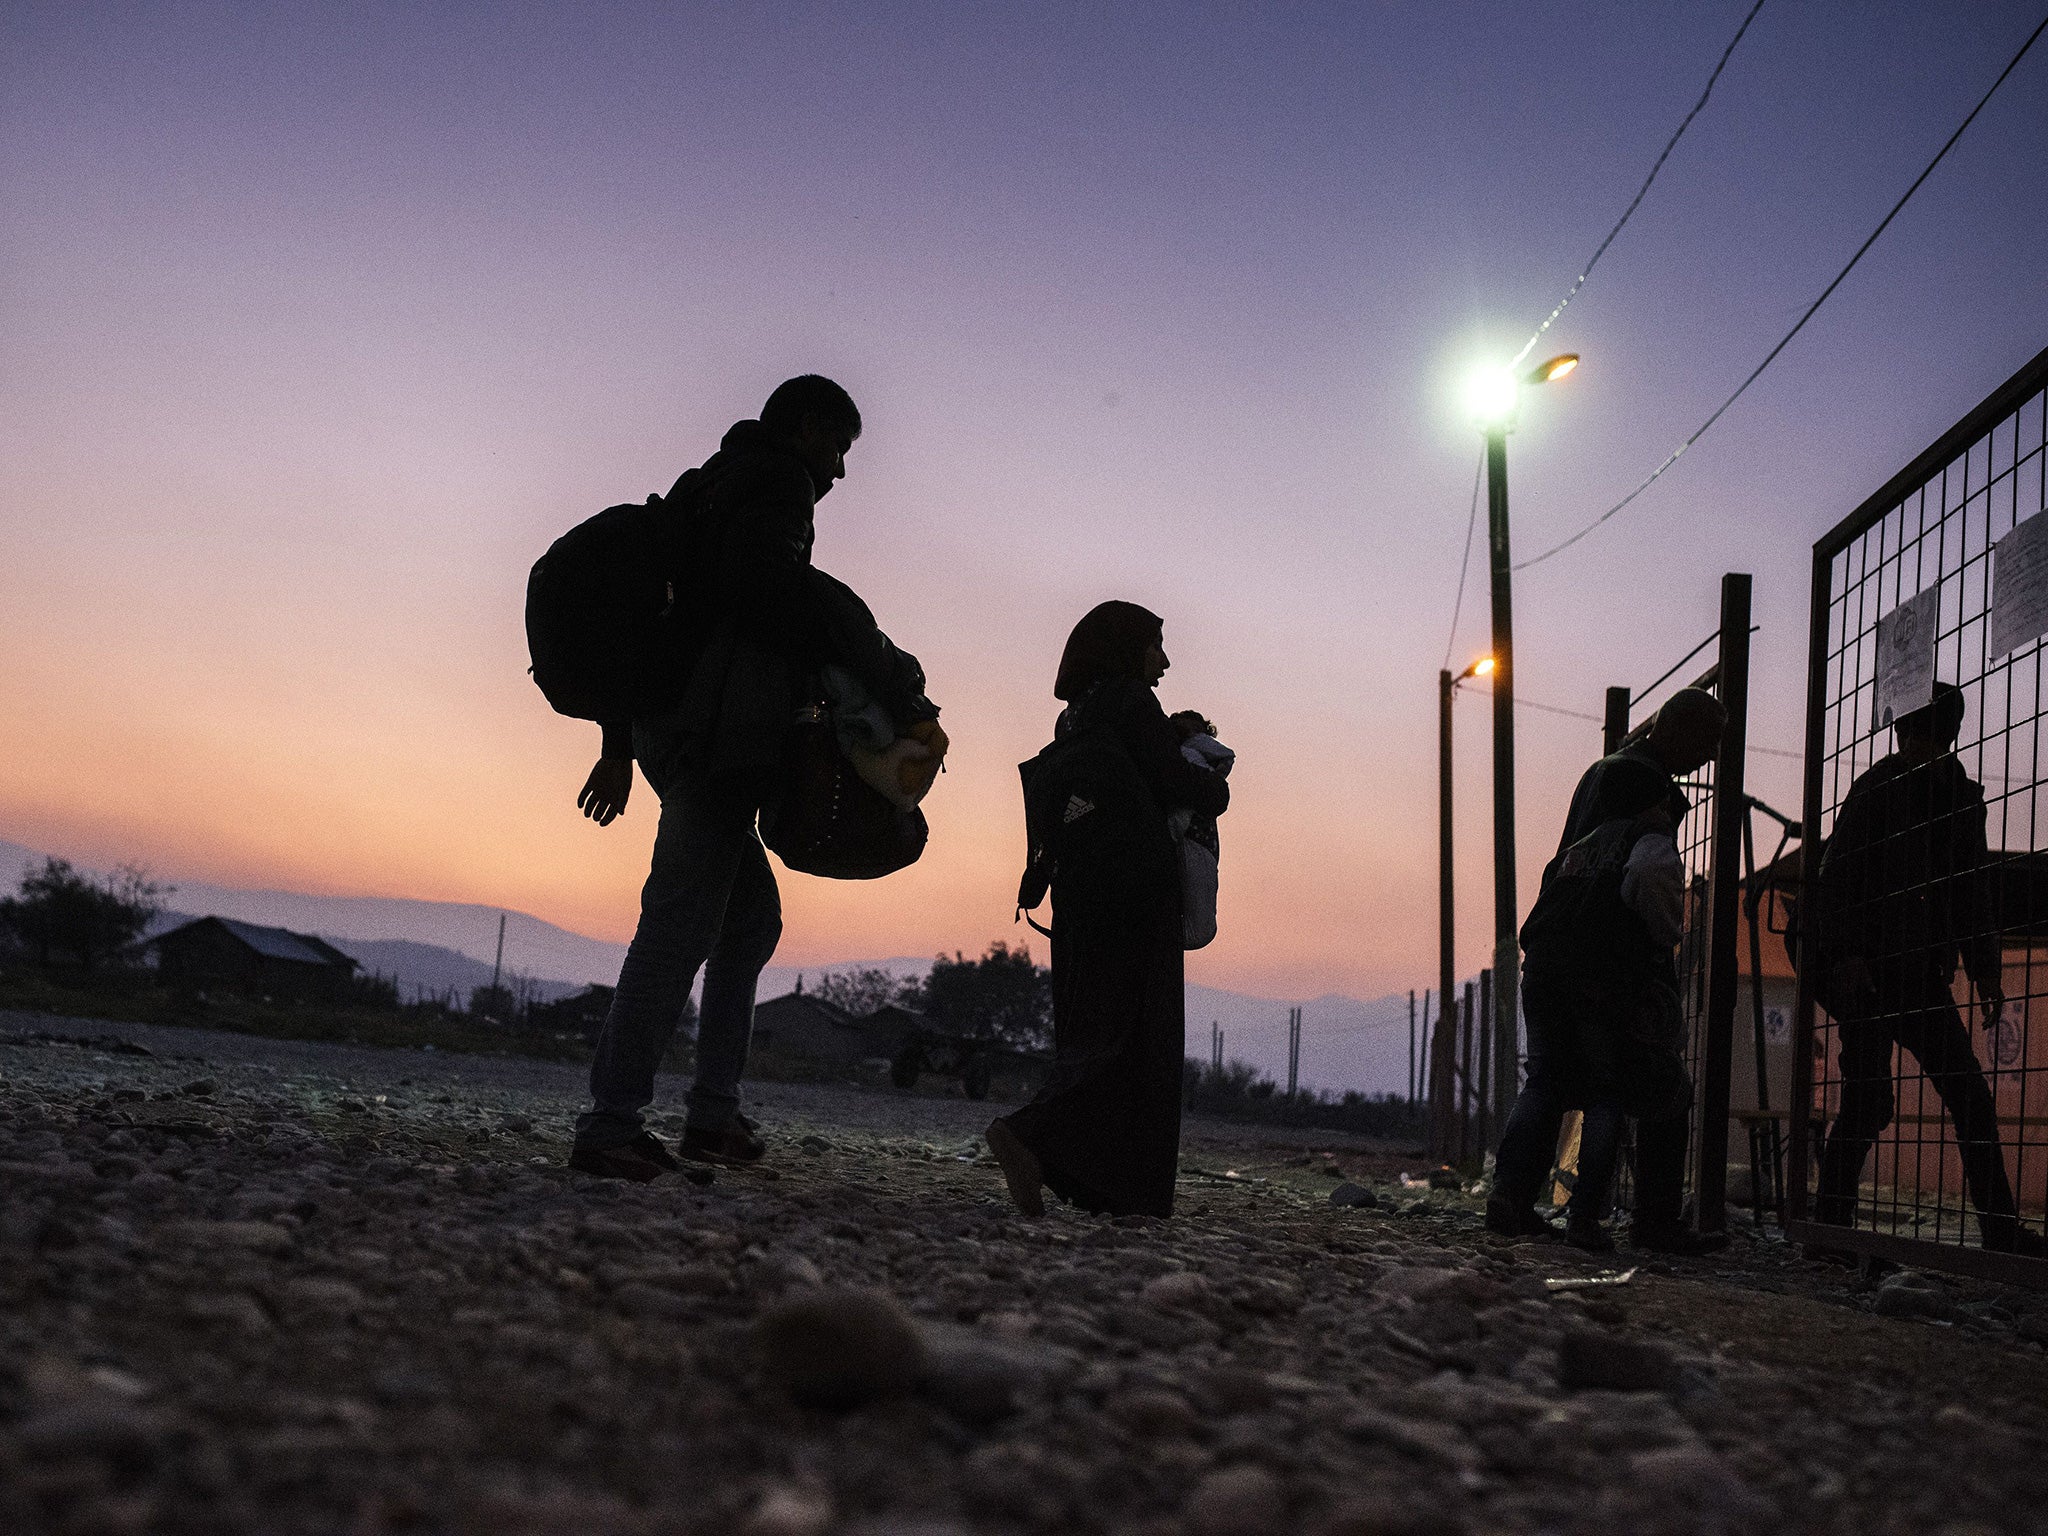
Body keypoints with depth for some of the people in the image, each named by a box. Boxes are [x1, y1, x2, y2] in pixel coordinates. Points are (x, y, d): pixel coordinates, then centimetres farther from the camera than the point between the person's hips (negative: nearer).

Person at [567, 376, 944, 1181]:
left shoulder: (708, 488, 28)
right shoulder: (775, 482, -2)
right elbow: (784, 594, -22)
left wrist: (619, 746, 26)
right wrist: (904, 697, -22)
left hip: (671, 733, 10)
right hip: (716, 737, -10)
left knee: (751, 913, 15)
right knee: (682, 921, -13)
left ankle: (714, 1109, 13)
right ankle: (610, 1123, -14)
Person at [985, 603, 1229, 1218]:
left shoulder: (1075, 717, 19)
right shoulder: (1129, 700, -5)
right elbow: (1177, 782, -10)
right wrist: (1217, 787, 11)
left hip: (1080, 891, 8)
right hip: (1137, 890, -8)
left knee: (1093, 1028, 8)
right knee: (1140, 1031, -8)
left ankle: (1091, 1181, 4)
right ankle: (1034, 1134, -24)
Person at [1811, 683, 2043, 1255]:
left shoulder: (1961, 796, 16)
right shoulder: (1878, 789, -3)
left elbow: (1969, 895, 22)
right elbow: (1835, 880, -8)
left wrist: (1985, 968, 14)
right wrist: (1846, 954, -18)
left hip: (1921, 972, 7)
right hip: (1870, 972, -6)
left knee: (1971, 1099, 4)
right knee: (1869, 1099, -10)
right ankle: (1829, 1222, 0)